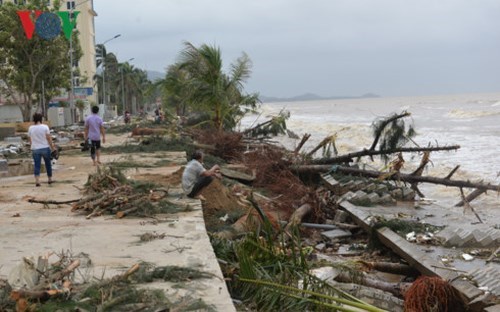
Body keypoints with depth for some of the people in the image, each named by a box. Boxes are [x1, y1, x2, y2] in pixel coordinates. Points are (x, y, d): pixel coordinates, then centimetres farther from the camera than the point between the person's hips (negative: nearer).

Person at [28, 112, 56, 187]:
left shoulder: (30, 128, 1)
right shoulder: (45, 127, -6)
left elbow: (30, 140, 6)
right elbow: (49, 138, -6)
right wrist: (52, 147, 2)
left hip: (35, 149, 1)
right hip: (45, 148, -1)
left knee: (37, 165, 0)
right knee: (48, 164, 13)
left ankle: (37, 180, -13)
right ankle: (50, 179, 23)